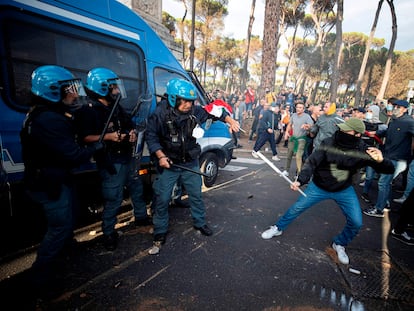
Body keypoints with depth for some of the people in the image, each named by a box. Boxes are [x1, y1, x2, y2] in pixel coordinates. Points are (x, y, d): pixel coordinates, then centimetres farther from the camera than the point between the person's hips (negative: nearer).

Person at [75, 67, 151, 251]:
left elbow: (130, 125, 22)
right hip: (111, 163, -8)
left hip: (127, 158, 9)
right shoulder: (89, 111, -12)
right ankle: (108, 233, 19)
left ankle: (141, 217, 42)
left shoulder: (117, 107, 13)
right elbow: (85, 138, -18)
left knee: (137, 188, 21)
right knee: (113, 199, -1)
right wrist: (108, 136, -28)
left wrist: (133, 133, 1)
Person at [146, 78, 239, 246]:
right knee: (162, 199, 5)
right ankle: (160, 231, 27)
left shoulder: (195, 111, -9)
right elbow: (151, 137, -11)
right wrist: (161, 156, -21)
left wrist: (230, 121, -4)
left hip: (190, 163, 3)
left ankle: (199, 223, 39)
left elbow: (214, 112, 7)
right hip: (168, 164, -3)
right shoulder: (160, 114, -16)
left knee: (196, 195, 16)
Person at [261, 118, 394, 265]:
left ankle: (339, 244, 28)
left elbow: (389, 169, -16)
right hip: (319, 187, -1)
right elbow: (311, 162, -21)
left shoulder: (363, 151, -17)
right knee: (296, 208, 4)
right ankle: (278, 228, 28)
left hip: (344, 190, 1)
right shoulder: (328, 143, -19)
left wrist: (380, 161, -40)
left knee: (356, 222, -2)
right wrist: (300, 180, -36)